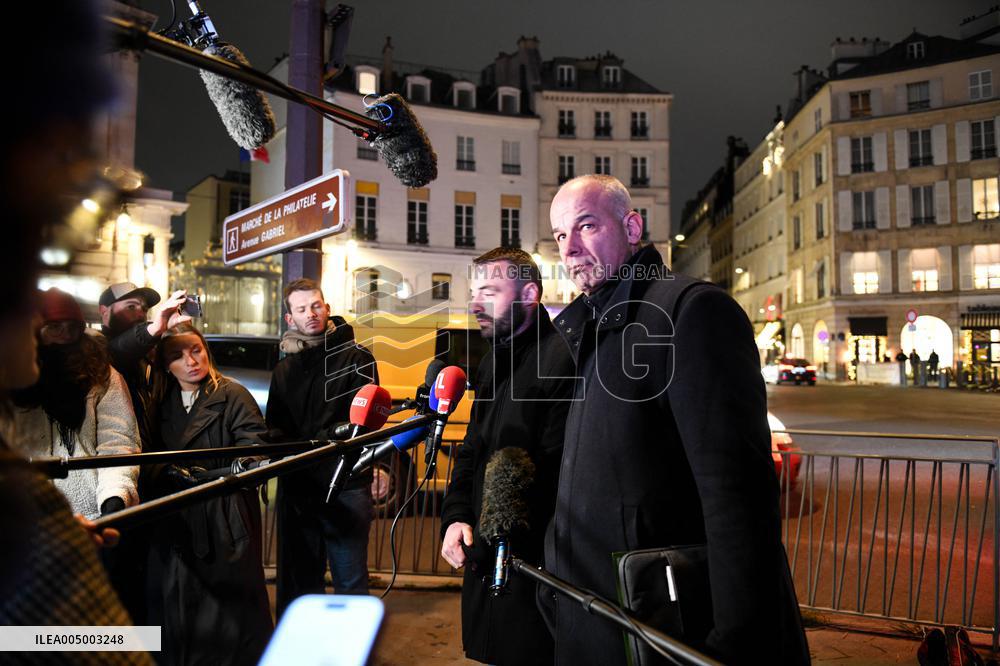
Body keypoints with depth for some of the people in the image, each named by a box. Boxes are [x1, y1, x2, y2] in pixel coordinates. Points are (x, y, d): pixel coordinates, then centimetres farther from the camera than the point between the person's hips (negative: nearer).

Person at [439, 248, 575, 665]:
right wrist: (456, 517, 4)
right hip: (485, 561, 9)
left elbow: (554, 475, -23)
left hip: (533, 566, -8)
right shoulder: (492, 364, 14)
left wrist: (493, 545, -18)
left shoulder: (562, 360, -18)